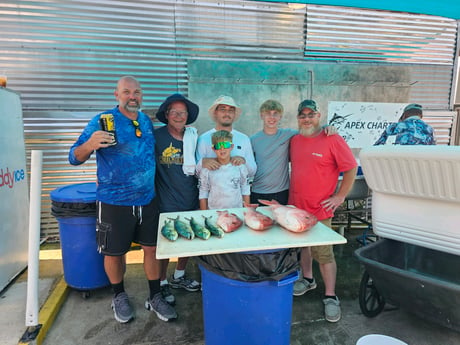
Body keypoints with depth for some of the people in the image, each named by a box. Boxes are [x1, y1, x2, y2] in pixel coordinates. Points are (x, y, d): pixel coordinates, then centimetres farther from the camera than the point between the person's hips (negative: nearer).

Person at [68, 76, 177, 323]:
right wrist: (89, 145, -31)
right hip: (114, 202, -4)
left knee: (152, 248, 10)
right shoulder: (101, 121, -9)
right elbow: (75, 158, -10)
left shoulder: (147, 121, 6)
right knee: (114, 253, 10)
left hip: (148, 200, 4)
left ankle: (155, 298, 28)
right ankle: (119, 296, 35)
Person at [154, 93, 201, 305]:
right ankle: (162, 283, 30)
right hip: (167, 203, -5)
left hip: (190, 200, 5)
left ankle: (179, 277, 40)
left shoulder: (193, 137, 5)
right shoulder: (156, 137, -10)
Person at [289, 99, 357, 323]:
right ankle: (308, 279, 40)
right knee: (302, 245, 19)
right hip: (296, 206, 6)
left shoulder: (332, 140, -11)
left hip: (320, 209, -5)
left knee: (324, 253, 2)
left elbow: (351, 168, -8)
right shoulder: (294, 140, 6)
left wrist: (340, 196, -9)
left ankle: (330, 296, 17)